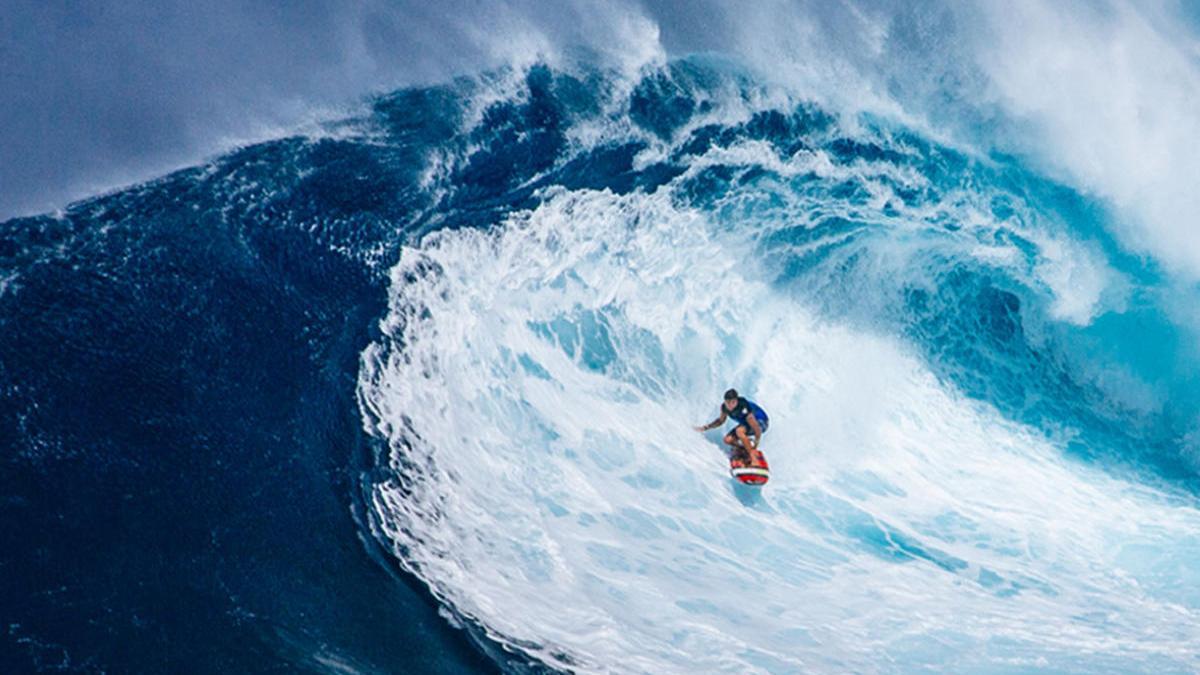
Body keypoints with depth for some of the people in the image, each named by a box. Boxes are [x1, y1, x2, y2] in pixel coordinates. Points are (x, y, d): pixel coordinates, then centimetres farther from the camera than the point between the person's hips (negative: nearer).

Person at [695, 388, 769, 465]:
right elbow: (721, 420, 6)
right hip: (746, 422, 7)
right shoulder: (724, 407, -17)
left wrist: (755, 447, -26)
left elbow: (758, 430, -34)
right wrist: (706, 427, -2)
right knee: (728, 440, -12)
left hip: (761, 422, -7)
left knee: (739, 431, -34)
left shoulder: (744, 409, -38)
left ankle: (753, 457, -22)